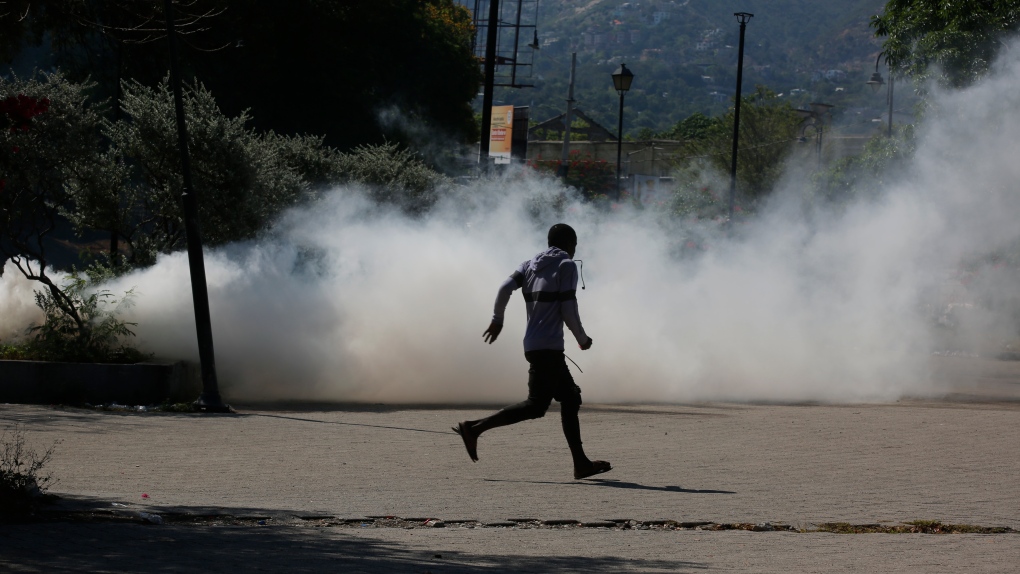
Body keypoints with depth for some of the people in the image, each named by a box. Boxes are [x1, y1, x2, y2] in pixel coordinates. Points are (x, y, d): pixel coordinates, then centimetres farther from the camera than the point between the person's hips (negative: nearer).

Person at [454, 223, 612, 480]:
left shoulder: (530, 265, 14)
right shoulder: (566, 265, -4)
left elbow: (505, 288, -1)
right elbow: (568, 309, -10)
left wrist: (496, 320, 11)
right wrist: (583, 339, 3)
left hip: (533, 344, 8)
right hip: (549, 347, -8)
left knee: (570, 398, 13)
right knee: (536, 405, -11)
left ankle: (581, 463, 11)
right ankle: (475, 428, -18)